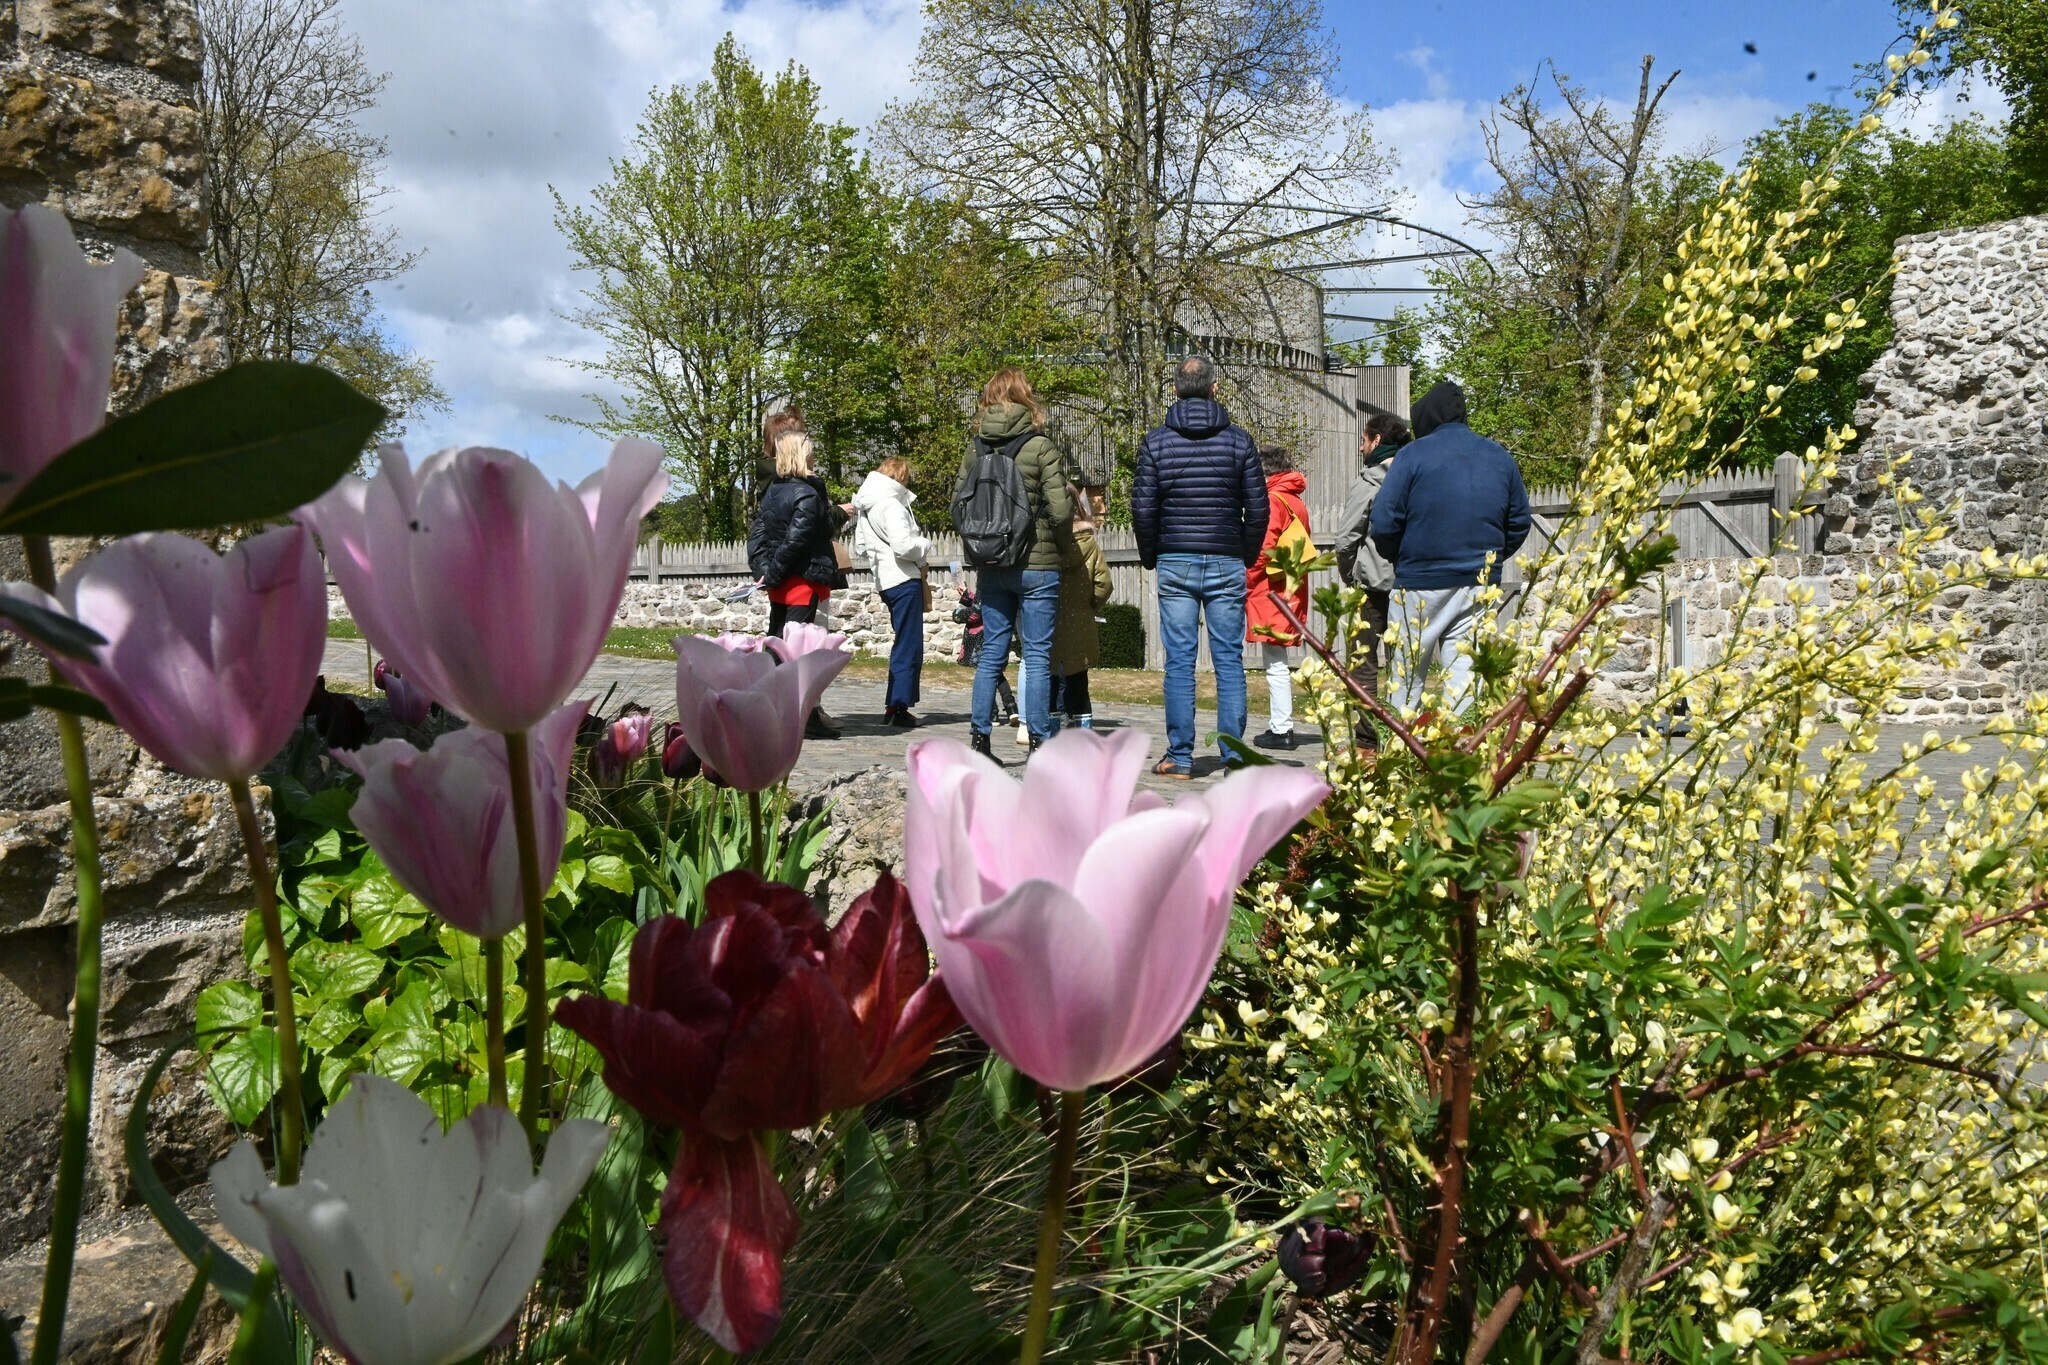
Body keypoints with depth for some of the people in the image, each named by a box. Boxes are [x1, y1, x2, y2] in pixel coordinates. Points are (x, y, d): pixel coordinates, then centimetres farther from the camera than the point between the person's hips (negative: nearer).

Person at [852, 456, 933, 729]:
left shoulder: (865, 507, 13)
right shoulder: (891, 505, -16)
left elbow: (860, 547, 21)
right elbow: (903, 545, -24)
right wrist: (925, 545, -6)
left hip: (885, 580, 9)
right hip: (904, 580, -9)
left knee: (903, 645, 17)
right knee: (909, 647, -4)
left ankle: (893, 706, 19)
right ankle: (899, 708, -4)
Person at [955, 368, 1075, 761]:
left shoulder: (976, 447, 4)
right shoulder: (1041, 447, -10)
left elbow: (957, 501, 5)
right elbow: (1060, 510, -14)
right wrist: (1065, 548, 3)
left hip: (990, 566, 4)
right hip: (1037, 565, -4)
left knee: (992, 650, 12)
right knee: (1038, 654, 2)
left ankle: (979, 737, 13)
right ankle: (1039, 743, 5)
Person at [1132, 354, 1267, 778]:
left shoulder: (1155, 441, 0)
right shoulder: (1239, 440, 2)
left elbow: (1143, 509, -1)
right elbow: (1257, 508, 2)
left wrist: (1151, 557, 13)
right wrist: (1247, 556, 16)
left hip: (1174, 564, 0)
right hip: (1227, 564, 0)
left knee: (1179, 662, 2)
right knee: (1229, 660, 4)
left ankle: (1180, 757, 2)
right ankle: (1234, 756, 4)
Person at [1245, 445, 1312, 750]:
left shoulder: (1272, 499, -11)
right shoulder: (1297, 501, 16)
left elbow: (1264, 545, -18)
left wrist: (1247, 581, -9)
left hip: (1270, 591, -9)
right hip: (1291, 591, 9)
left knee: (1275, 664, -6)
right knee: (1279, 664, 15)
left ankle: (1281, 730, -5)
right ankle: (1280, 723, 21)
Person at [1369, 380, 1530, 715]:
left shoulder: (1414, 455, -7)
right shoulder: (1501, 458, 9)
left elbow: (1384, 522, -10)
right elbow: (1519, 524, 13)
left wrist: (1397, 560, 7)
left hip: (1420, 585, -4)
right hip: (1480, 587, 4)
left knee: (1407, 680, 7)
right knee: (1464, 676, 4)